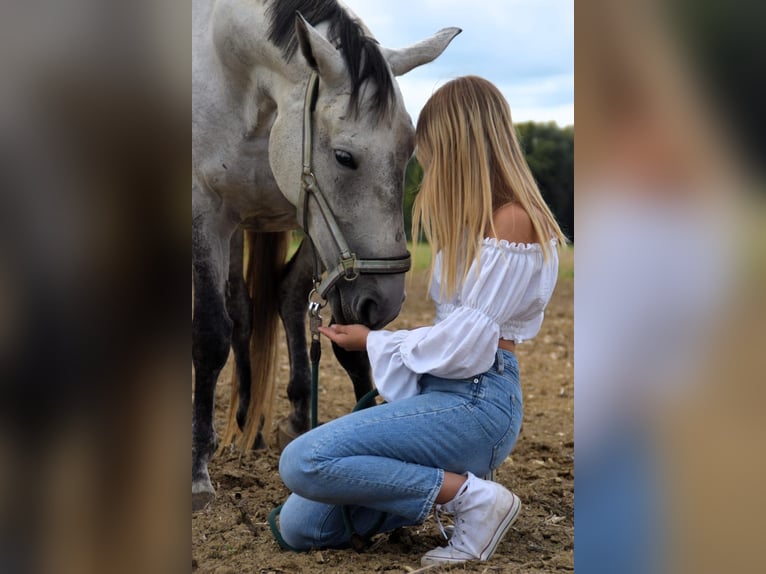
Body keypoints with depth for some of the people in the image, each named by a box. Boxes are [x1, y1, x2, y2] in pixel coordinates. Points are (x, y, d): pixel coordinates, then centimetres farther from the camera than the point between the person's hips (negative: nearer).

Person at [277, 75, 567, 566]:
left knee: (304, 462, -25)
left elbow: (467, 341, -17)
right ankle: (449, 484, 11)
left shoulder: (513, 220, -14)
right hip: (439, 392, 9)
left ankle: (472, 496, -13)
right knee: (300, 526, 0)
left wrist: (374, 342, -4)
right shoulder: (479, 218, 17)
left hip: (477, 400, -9)